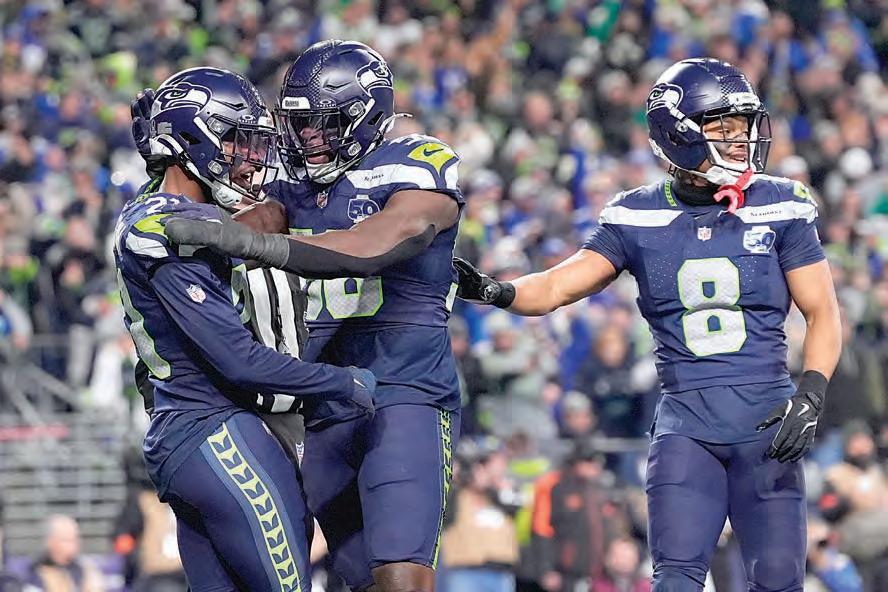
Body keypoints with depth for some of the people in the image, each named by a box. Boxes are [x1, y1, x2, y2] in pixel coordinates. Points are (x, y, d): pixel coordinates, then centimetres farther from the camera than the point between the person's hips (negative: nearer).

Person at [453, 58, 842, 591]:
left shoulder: (780, 209, 1)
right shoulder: (639, 218, 4)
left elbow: (822, 313, 4)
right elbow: (559, 286, -1)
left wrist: (811, 395, -12)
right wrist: (497, 292, -22)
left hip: (766, 419, 0)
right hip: (686, 421, 0)